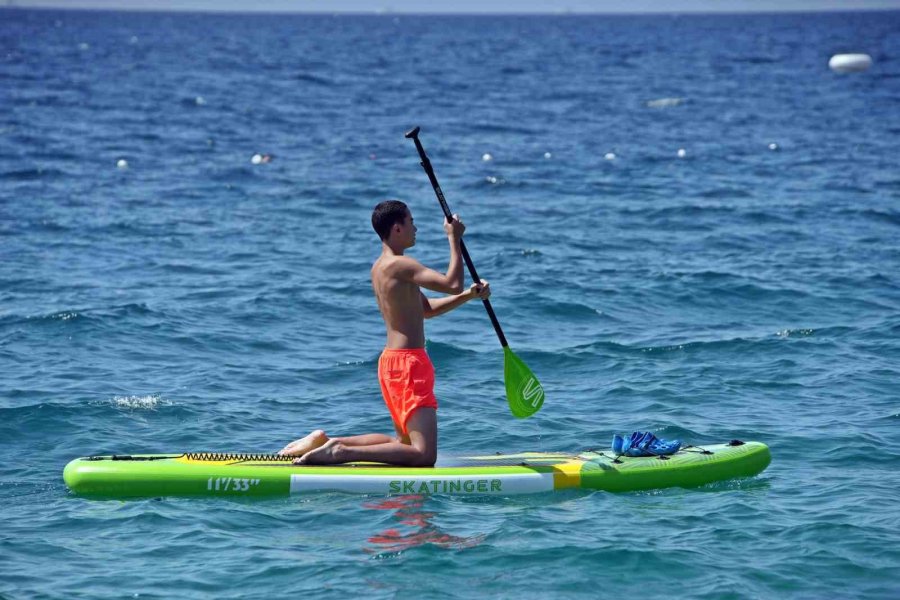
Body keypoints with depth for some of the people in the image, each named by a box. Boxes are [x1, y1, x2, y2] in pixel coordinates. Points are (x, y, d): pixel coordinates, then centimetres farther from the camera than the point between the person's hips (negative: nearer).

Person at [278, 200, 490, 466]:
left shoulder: (380, 267, 15)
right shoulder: (399, 265, -16)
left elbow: (426, 309, 21)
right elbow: (452, 284, -24)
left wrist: (469, 295, 11)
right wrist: (454, 239, -12)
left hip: (391, 361, 10)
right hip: (408, 364, -10)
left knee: (405, 442, 23)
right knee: (424, 454, -14)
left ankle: (327, 442, 16)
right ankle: (341, 453, -19)